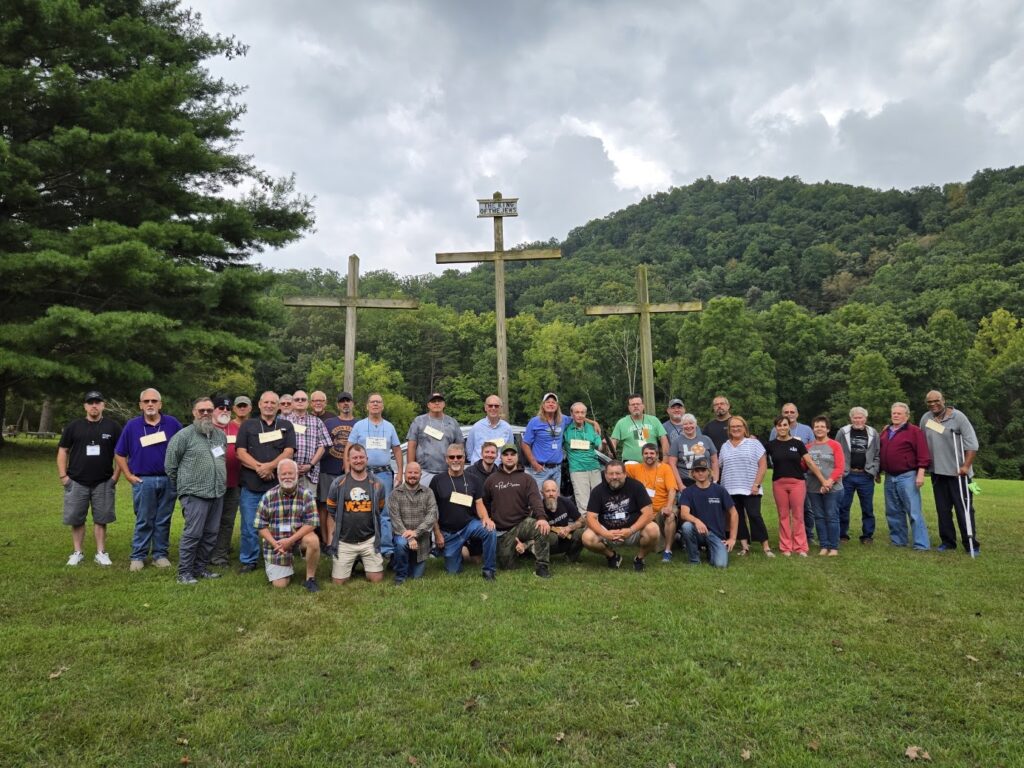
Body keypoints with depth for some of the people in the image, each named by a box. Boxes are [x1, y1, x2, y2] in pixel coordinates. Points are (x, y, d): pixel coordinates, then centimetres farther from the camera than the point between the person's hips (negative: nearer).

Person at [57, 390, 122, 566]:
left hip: (103, 483, -1)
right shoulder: (74, 426, 4)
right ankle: (77, 553, 18)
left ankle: (101, 553, 13)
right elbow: (62, 451, 7)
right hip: (76, 482, 1)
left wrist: (115, 476, -2)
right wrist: (63, 476, -1)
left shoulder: (113, 427, 2)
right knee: (76, 519, 5)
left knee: (101, 519, 4)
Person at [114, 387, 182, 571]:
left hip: (168, 480, 1)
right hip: (143, 481, 0)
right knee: (143, 521, 4)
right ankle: (138, 557, 14)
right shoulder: (132, 425, 2)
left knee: (163, 521, 8)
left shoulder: (172, 424, 1)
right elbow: (119, 454, 7)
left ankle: (160, 555, 17)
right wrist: (129, 476, 1)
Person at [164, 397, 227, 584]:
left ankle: (201, 567, 22)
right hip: (195, 494, -6)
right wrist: (182, 485, 6)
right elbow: (170, 464, -1)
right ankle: (184, 572, 5)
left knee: (211, 534, 10)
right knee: (193, 534, -6)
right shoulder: (184, 435, -5)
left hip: (217, 493, 6)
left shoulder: (221, 435, 13)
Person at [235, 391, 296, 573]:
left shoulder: (286, 426, 11)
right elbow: (241, 452, 1)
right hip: (251, 485, 0)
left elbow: (289, 452, 0)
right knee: (249, 526, 3)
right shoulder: (247, 425, 11)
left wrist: (270, 466, -14)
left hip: (278, 485, 0)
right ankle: (248, 561, 17)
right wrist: (259, 467, -12)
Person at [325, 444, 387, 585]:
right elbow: (331, 509, 10)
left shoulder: (377, 484, -1)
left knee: (377, 579, -2)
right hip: (345, 541, 0)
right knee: (338, 582, 1)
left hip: (370, 540, 0)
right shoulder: (338, 484, -4)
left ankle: (364, 562, 29)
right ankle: (352, 564, 31)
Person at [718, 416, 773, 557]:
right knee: (738, 517, 6)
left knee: (754, 516, -9)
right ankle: (744, 546, 13)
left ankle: (766, 546, -2)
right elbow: (719, 466, 17)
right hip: (730, 490, 4)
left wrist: (756, 484, -10)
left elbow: (763, 465, -3)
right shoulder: (725, 446, 14)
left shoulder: (754, 443, 2)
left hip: (750, 489, -4)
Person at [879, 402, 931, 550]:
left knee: (914, 512, -6)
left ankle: (921, 544, -3)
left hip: (907, 477, -6)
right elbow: (879, 454, 20)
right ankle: (898, 541, 22)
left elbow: (923, 455, -10)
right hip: (889, 478, 7)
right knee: (893, 512, 12)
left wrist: (920, 474, -16)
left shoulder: (914, 431, -4)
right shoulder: (885, 432, 15)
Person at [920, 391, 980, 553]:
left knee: (964, 509, -2)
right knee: (943, 510, 10)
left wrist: (966, 466, -18)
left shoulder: (958, 417, -7)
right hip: (937, 472, 5)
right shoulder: (925, 419, 6)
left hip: (958, 473, -4)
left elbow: (972, 444, -11)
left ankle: (971, 545, 4)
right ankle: (947, 542, 19)